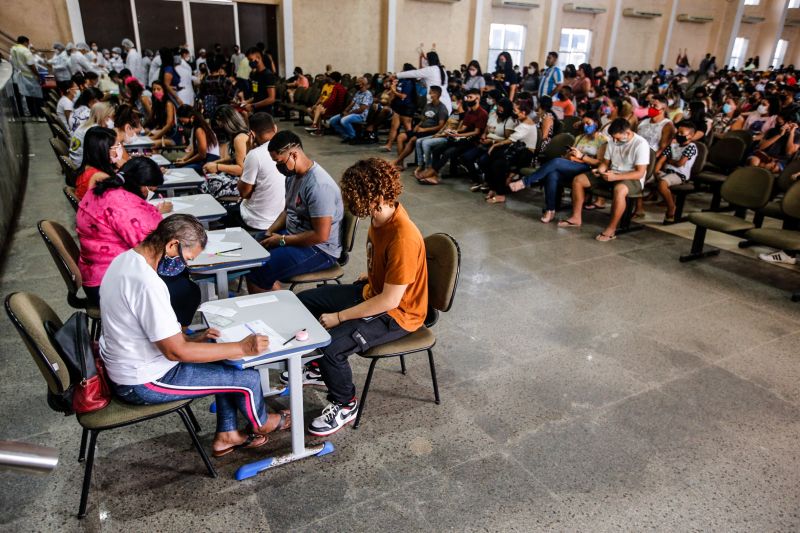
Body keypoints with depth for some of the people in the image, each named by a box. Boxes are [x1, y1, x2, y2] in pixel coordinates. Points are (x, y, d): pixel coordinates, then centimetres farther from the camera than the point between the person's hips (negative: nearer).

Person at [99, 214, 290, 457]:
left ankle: (226, 435, 25)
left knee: (221, 349, 17)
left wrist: (193, 338, 4)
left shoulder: (126, 259, 0)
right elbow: (176, 352, -27)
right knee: (247, 377, -3)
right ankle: (260, 424, 30)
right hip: (144, 383, -10)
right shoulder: (147, 283, -32)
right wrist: (242, 348, -22)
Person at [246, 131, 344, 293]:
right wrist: (270, 231, 1)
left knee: (255, 275, -20)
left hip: (319, 249, -10)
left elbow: (320, 236, -27)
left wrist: (282, 240, -17)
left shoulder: (318, 185, -27)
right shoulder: (293, 174, 3)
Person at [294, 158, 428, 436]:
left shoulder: (403, 238, -34)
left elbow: (390, 300, -29)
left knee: (331, 346, -26)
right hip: (372, 290, 9)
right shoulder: (381, 215, -7)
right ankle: (320, 366, 32)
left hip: (397, 313, -9)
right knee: (304, 301, 11)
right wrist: (369, 275, 4)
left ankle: (345, 405, 4)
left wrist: (338, 317, -22)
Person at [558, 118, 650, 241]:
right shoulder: (613, 141, 4)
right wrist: (600, 170, -12)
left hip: (632, 179, -7)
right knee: (578, 179, -5)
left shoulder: (641, 144, -17)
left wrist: (616, 176, -31)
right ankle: (576, 218, -1)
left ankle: (611, 229, -31)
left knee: (619, 190, -43)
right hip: (611, 175, 7)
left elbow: (640, 173, -21)